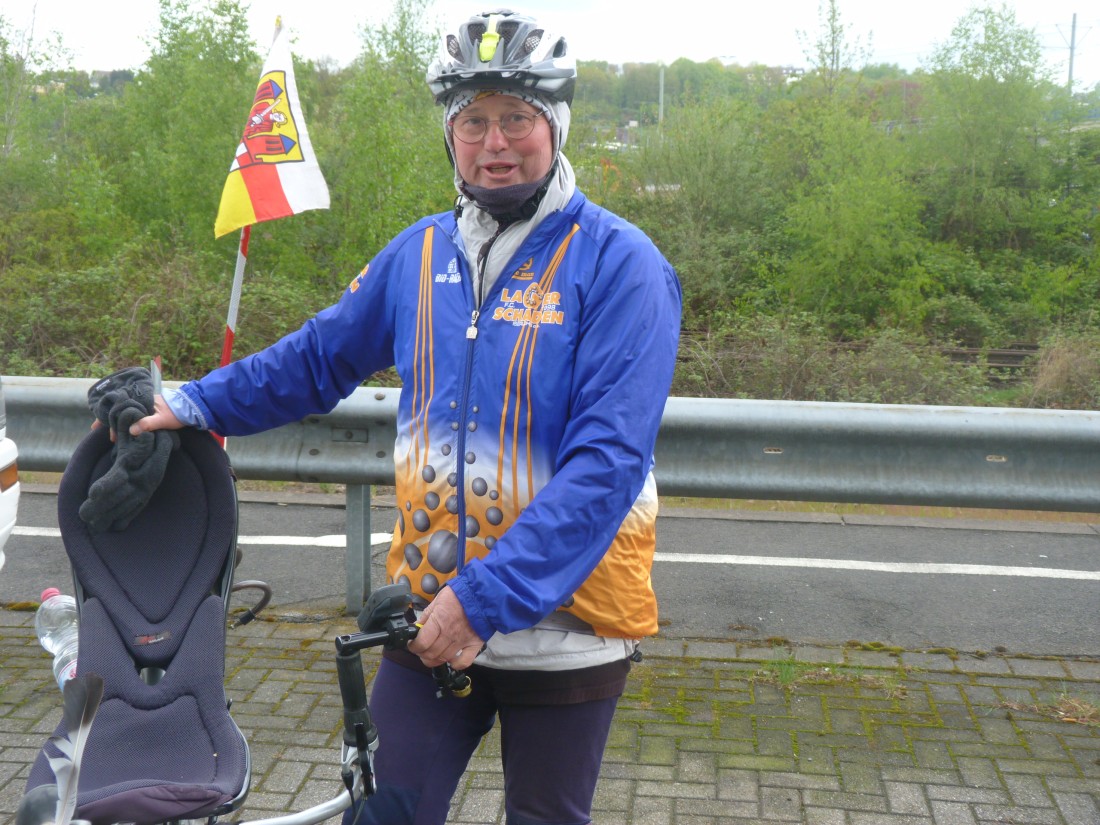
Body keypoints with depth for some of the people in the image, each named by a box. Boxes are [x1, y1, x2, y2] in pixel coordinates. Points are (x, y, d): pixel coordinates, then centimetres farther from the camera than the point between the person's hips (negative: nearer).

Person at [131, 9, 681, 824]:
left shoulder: (621, 264, -13)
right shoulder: (421, 253, 3)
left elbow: (607, 461, -21)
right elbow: (321, 355, 20)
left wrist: (485, 597, -25)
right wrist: (196, 405, 18)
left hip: (562, 626, -3)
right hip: (429, 617, 3)